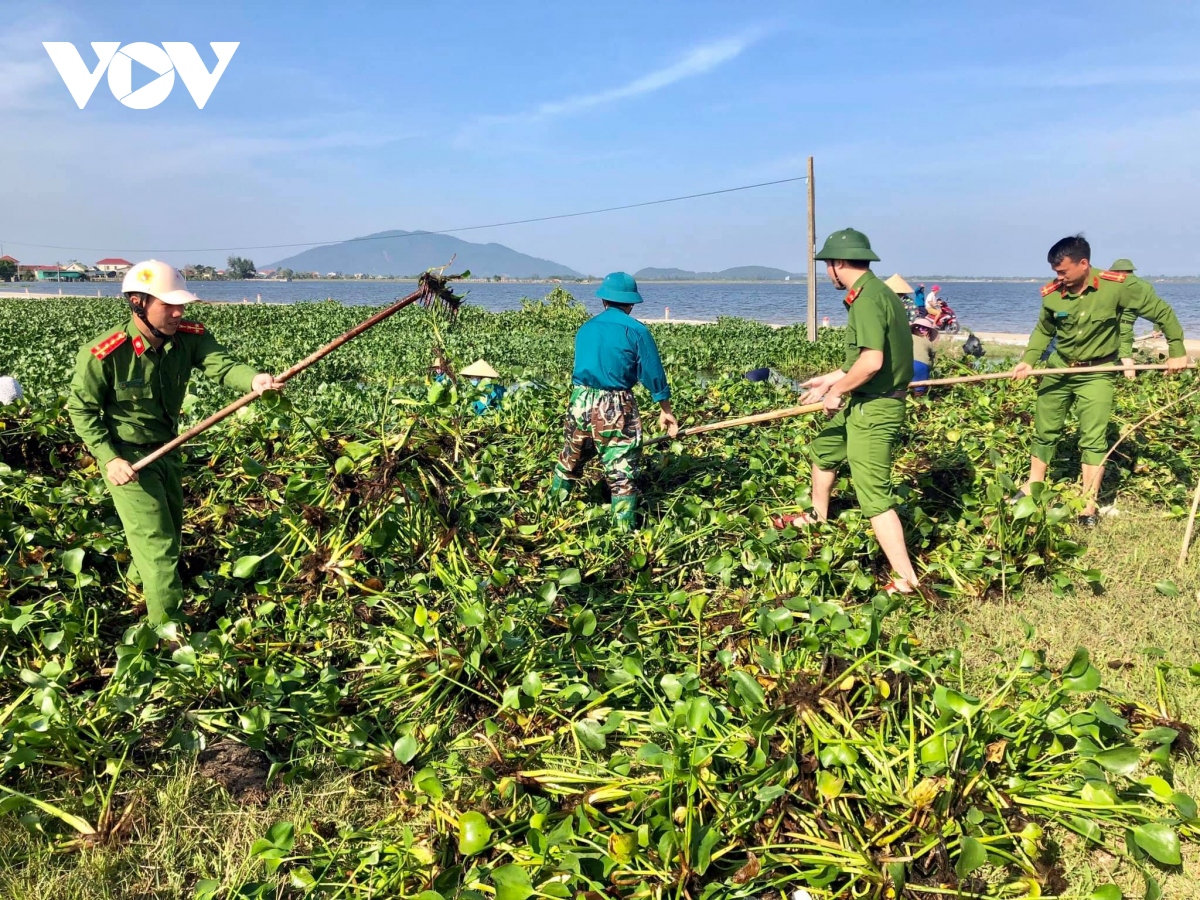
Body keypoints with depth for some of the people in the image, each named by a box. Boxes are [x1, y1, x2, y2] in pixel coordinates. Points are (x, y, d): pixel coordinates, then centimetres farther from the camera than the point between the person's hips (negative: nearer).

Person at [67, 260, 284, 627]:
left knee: (170, 528, 26)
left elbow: (221, 365, -30)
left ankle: (138, 577, 56)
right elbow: (81, 408, -13)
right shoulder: (102, 354, -24)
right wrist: (109, 458, -23)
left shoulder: (190, 337, -13)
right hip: (126, 458, -6)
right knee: (157, 541, -6)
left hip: (166, 449, 6)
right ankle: (167, 627, 8)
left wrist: (253, 379, -53)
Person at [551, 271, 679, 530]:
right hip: (615, 408, -5)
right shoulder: (636, 331, -5)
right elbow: (653, 373, -2)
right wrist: (665, 410, 8)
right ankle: (624, 530, 2)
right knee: (622, 473, 0)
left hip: (580, 402, 5)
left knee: (569, 461, 23)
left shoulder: (586, 328, 10)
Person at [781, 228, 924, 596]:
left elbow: (872, 361, -30)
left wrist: (837, 391, -16)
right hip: (862, 403, 11)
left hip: (875, 409, -11)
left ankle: (907, 580, -3)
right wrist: (830, 380, 24)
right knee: (822, 449, 29)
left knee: (874, 496, -9)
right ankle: (817, 519, 51)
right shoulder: (873, 291, 11)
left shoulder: (867, 297, -21)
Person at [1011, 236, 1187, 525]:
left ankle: (1088, 506, 2)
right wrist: (1028, 360, -4)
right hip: (1058, 369, 3)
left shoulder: (1116, 286, -18)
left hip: (1096, 374, -3)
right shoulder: (1052, 294, -10)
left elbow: (1160, 311, -7)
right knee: (1044, 431, 12)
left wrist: (1177, 350, -5)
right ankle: (1033, 487, 29)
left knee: (1094, 438, -5)